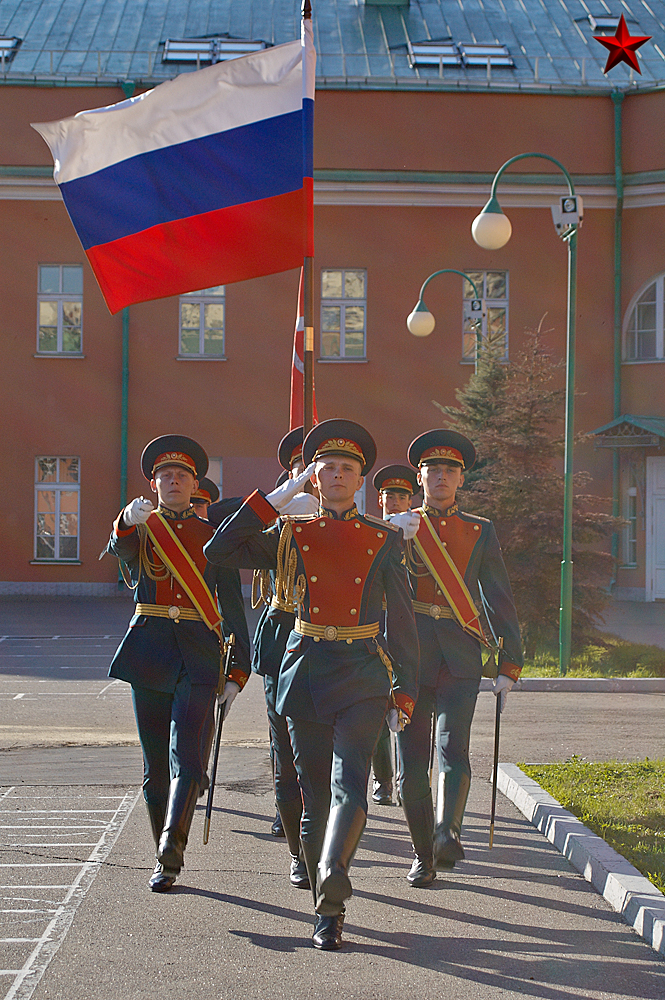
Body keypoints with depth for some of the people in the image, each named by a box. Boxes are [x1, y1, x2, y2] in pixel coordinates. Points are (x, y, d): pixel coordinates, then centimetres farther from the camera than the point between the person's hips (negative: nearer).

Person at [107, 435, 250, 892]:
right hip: (149, 650, 1)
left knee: (188, 757, -18)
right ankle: (166, 860, 14)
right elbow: (121, 550, -16)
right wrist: (128, 521, -40)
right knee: (156, 763, 5)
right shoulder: (139, 529, 10)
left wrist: (238, 671, 0)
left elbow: (232, 606, 8)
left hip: (198, 656, -1)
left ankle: (173, 842, -31)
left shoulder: (213, 536, 10)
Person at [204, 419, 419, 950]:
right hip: (307, 668, 1)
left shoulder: (385, 539, 8)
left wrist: (406, 691, 4)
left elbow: (402, 618, 9)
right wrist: (271, 500, -3)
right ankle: (328, 913, 11)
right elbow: (220, 552, -3)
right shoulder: (289, 534, 9)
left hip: (363, 674, -1)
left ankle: (333, 873, -42)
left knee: (351, 782, -22)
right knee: (315, 796, 3)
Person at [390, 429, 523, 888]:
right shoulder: (399, 527, 11)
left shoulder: (481, 531, 12)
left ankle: (448, 834, -34)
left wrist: (509, 664, 7)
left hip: (460, 660, 0)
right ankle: (423, 855, 13)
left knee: (454, 748, -20)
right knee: (412, 763, 1)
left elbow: (500, 599, 12)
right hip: (410, 656, 1)